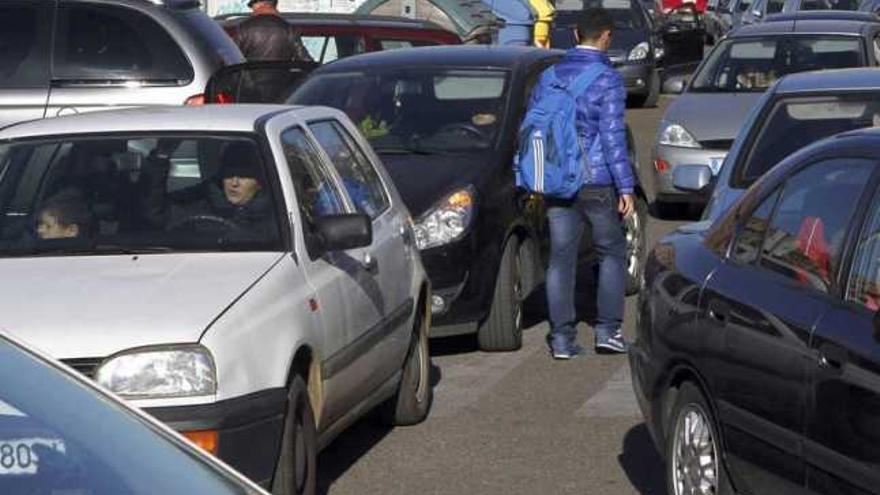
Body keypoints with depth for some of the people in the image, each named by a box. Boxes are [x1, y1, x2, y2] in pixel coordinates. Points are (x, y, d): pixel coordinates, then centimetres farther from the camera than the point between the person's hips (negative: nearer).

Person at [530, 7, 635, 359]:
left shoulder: (550, 76, 8)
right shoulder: (607, 80, -9)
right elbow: (612, 136, -13)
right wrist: (626, 186, -10)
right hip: (596, 183, -4)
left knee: (561, 257, 5)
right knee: (611, 253, 10)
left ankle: (562, 337, 4)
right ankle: (608, 330, 6)